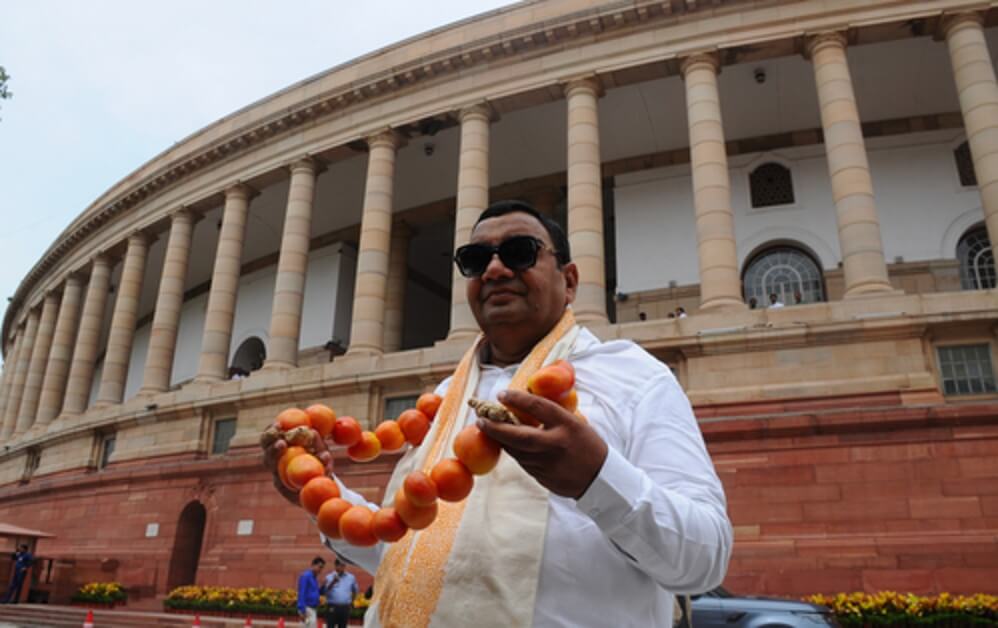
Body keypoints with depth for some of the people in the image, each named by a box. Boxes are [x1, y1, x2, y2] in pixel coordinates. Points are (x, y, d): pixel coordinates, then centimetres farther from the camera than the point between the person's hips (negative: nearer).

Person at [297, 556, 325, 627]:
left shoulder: (314, 577, 15)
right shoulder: (306, 576, -13)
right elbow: (301, 594, -19)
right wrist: (302, 611, -22)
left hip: (312, 609, 10)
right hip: (307, 609, -10)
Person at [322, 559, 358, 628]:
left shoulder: (351, 577, 5)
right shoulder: (329, 577, -2)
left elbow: (355, 590, 20)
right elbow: (324, 591, -14)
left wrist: (352, 601, 15)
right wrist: (333, 582, -26)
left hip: (345, 608, 3)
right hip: (332, 607, -3)